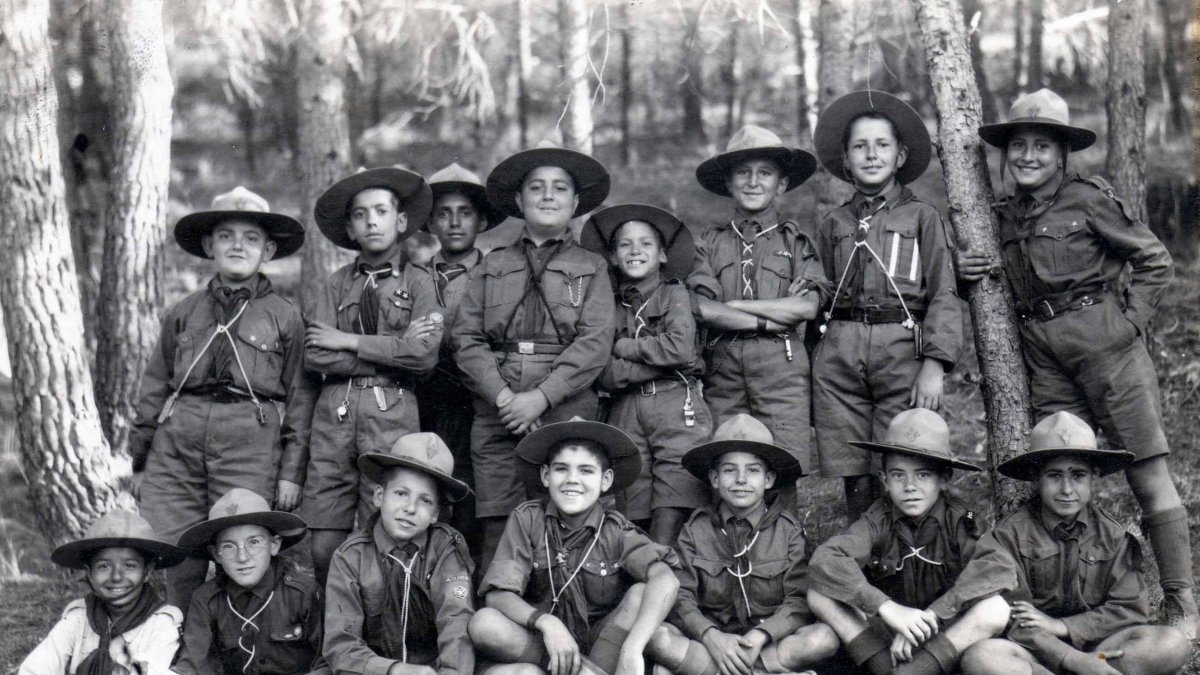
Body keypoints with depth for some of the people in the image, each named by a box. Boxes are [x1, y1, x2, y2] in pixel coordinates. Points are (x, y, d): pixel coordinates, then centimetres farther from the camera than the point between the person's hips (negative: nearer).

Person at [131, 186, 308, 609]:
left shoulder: (285, 318, 8)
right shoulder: (184, 313, 15)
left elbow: (298, 398, 7)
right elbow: (155, 385, 19)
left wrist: (292, 471, 2)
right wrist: (137, 450, 15)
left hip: (250, 444, -2)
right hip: (178, 439, 3)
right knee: (178, 560, 2)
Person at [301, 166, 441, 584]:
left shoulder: (418, 283, 9)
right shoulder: (337, 284, 15)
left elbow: (424, 355, -7)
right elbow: (315, 355, 2)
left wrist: (349, 341, -2)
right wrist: (392, 352, -5)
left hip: (392, 413, -2)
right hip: (334, 409, 2)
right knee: (323, 546, -2)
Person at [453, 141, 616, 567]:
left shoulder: (591, 268, 13)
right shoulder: (492, 268, 17)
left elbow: (595, 343, 0)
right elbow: (466, 338, 8)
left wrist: (541, 397, -11)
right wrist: (502, 396, -8)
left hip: (566, 414, -1)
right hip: (497, 416, 1)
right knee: (498, 532, -4)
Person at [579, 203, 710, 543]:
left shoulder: (674, 293, 9)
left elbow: (680, 348, -9)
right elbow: (604, 375, 2)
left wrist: (622, 347, 0)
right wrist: (655, 359, -7)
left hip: (676, 405, -2)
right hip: (625, 410, 2)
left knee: (669, 519, -13)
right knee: (634, 519, -4)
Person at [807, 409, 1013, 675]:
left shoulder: (959, 522, -8)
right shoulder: (879, 521, -8)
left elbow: (994, 571, -26)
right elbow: (824, 560, -24)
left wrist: (929, 616, -34)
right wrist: (888, 608, -37)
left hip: (948, 635, -1)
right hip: (882, 635, 1)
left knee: (996, 609, -29)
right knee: (820, 593, -20)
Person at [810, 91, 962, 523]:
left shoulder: (922, 217, 8)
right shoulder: (833, 224, 17)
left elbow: (944, 296, 2)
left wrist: (934, 365, -9)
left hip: (902, 349, -2)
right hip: (839, 354, 3)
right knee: (855, 482, 2)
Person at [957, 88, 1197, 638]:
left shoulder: (1088, 199, -2)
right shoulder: (1002, 217, 14)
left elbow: (1154, 261, 2)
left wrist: (1132, 320, -5)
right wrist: (970, 273, 5)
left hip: (1103, 340, -5)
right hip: (1043, 354, 5)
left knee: (1147, 471, -4)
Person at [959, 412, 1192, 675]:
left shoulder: (1112, 535, 6)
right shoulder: (1010, 535, -3)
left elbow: (1131, 609, -2)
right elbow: (1012, 620, -12)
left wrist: (1061, 625, -14)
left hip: (1096, 643, 3)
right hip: (1036, 652, -3)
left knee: (1174, 644, -25)